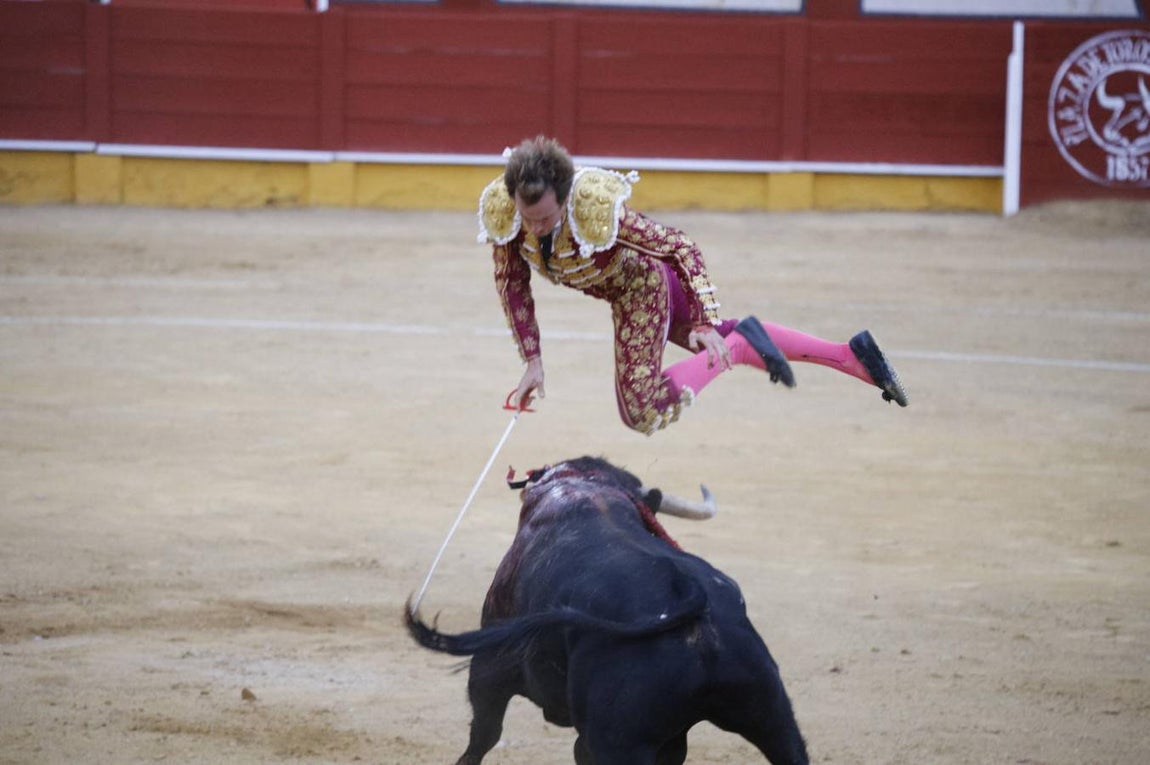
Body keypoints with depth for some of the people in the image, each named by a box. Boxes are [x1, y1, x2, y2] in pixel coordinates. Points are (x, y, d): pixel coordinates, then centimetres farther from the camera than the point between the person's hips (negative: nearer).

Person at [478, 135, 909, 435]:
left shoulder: (596, 210, -41)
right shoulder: (499, 209, -28)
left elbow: (680, 247, -28)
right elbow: (513, 284, -11)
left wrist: (704, 322, -28)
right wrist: (532, 360, -11)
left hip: (642, 284, -6)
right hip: (615, 284, 6)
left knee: (643, 414, -7)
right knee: (723, 337, 22)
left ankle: (742, 344, 6)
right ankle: (853, 356, 34)